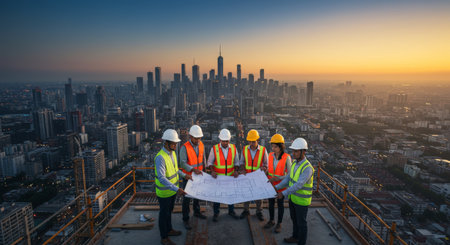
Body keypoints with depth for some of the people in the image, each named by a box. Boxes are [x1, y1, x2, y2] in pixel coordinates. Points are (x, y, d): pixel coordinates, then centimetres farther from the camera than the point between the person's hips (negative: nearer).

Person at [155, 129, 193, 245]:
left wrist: (184, 175, 9)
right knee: (164, 214, 11)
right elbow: (161, 178, -34)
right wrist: (176, 189, -39)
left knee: (169, 211, 26)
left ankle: (169, 230, 47)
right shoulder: (160, 157, -30)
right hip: (164, 192, -8)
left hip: (172, 190, 8)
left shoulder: (172, 152, -2)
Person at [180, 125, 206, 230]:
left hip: (199, 175, 6)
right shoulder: (185, 147, -21)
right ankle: (185, 219, 19)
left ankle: (196, 212, 43)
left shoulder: (201, 145, -3)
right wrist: (193, 169, -34)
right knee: (187, 198, 5)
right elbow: (183, 163, -23)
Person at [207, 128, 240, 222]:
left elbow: (236, 162, 5)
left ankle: (231, 211, 35)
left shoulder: (233, 148, -4)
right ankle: (216, 213, 27)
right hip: (218, 177, -2)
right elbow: (210, 162, -2)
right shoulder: (214, 149, -11)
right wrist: (212, 171, -19)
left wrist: (236, 170, -11)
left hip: (230, 176, 2)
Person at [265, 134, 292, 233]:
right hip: (271, 184, 4)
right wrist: (266, 171, -12)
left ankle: (279, 224, 32)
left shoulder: (286, 157, -19)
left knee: (280, 204, 13)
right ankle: (271, 221, 39)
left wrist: (278, 178, -23)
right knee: (271, 203, 18)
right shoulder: (270, 155, -5)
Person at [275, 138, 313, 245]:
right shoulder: (295, 163, -3)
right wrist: (277, 187, -5)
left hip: (302, 200, -8)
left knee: (301, 222, 11)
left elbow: (299, 185, -33)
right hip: (293, 197, 8)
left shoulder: (307, 168, -29)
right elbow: (288, 179, 2)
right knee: (294, 219, 25)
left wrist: (284, 193, -35)